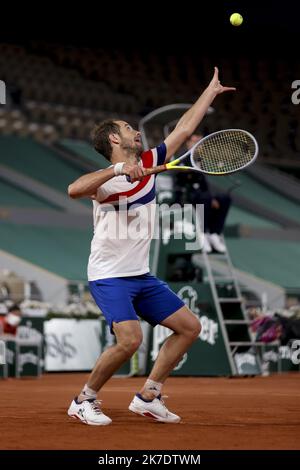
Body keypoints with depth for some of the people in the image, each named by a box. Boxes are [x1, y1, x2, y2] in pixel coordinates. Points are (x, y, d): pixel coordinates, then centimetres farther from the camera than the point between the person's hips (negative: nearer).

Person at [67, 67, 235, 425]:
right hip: (109, 276, -8)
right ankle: (83, 402, -4)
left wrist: (212, 90, 18)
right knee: (130, 340, -25)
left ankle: (147, 397, 12)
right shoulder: (108, 181, -18)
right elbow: (74, 189, -41)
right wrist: (118, 169, -47)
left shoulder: (148, 163, 4)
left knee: (189, 327, 7)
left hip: (141, 275, 8)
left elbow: (183, 129, 13)